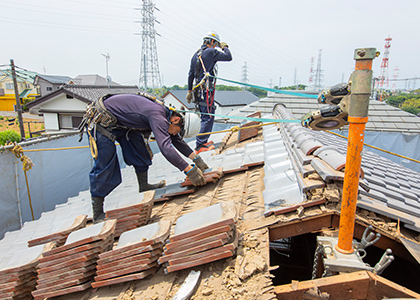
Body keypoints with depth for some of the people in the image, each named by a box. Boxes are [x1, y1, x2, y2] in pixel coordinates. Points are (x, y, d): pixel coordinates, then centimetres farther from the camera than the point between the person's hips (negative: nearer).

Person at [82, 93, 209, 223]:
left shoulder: (165, 112, 1)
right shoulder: (157, 116, -29)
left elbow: (177, 140, 12)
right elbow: (166, 148, -39)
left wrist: (196, 158, 8)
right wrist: (189, 170, -34)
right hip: (102, 121, -10)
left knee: (141, 151, 10)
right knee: (104, 168, -9)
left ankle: (143, 185, 24)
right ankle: (98, 215, 1)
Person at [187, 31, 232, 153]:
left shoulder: (196, 54, 17)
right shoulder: (211, 52, -8)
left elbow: (190, 74, 19)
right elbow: (228, 57, -8)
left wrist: (190, 90, 24)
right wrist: (225, 47, 12)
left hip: (197, 90, 9)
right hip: (207, 90, -9)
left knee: (205, 116, 17)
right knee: (208, 117, -7)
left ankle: (203, 141, 23)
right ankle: (200, 145, -7)